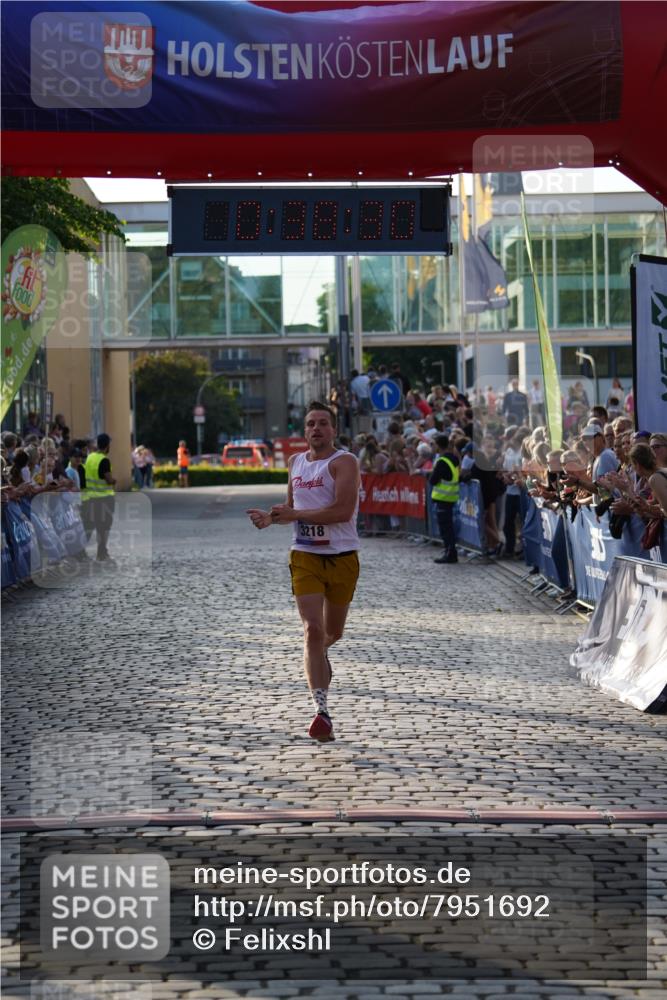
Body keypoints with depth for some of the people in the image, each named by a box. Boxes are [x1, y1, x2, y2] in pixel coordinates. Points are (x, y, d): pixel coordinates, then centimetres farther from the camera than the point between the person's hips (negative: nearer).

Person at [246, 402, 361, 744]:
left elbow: (343, 511, -22)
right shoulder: (296, 462, 9)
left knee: (333, 632, 15)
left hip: (342, 557, -2)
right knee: (313, 630, -13)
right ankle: (321, 710, -16)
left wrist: (295, 514, -21)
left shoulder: (344, 462, -10)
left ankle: (319, 654, 53)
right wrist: (271, 517, 1)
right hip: (305, 557, 2)